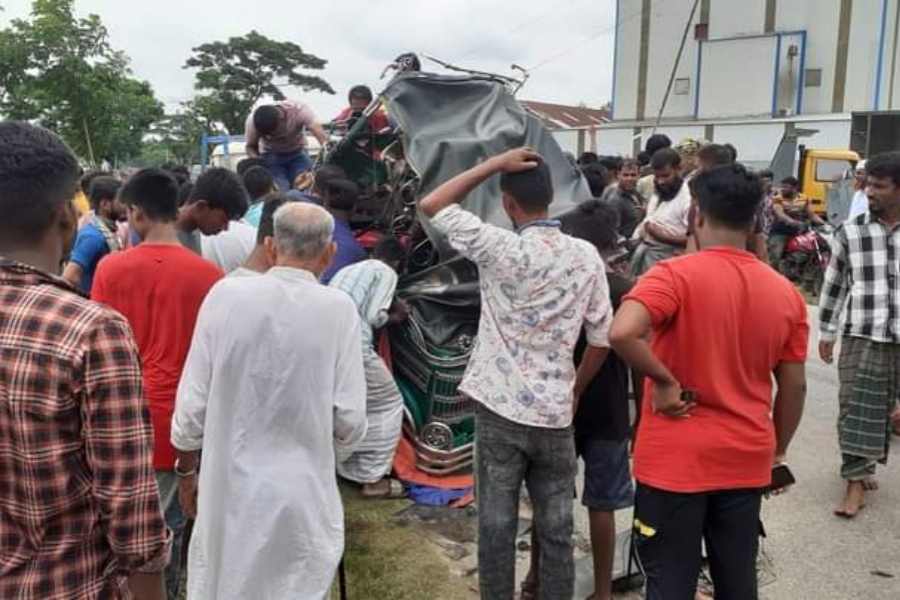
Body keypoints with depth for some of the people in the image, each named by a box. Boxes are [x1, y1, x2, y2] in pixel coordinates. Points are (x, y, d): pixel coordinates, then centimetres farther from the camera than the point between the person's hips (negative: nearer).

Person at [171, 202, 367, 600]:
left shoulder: (225, 295, -9)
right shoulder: (338, 308, -13)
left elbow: (192, 402, -4)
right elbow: (350, 420, -11)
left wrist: (188, 469, 12)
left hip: (229, 485, 2)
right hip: (304, 490, -1)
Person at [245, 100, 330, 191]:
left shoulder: (299, 110, -30)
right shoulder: (252, 121, -24)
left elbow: (322, 135, -42)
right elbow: (250, 147, -8)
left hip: (298, 152, 0)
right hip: (271, 155, 0)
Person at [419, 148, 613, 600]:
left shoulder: (500, 249, -12)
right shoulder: (587, 256, -1)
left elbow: (431, 205, -3)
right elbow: (602, 339, 2)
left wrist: (495, 163, -2)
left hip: (500, 410, -3)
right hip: (556, 413, 3)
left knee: (497, 525, 10)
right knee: (556, 530, 14)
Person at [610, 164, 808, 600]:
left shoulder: (675, 275, -14)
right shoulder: (786, 293, 1)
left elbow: (621, 334, -32)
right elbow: (794, 388, 6)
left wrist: (664, 381, -16)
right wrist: (778, 452, 18)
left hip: (675, 461, -4)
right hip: (746, 461, 5)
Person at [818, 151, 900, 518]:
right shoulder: (850, 232, 0)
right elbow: (834, 284, 7)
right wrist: (826, 331, 10)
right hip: (863, 338, -1)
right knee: (858, 411, -2)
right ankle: (857, 482, 6)